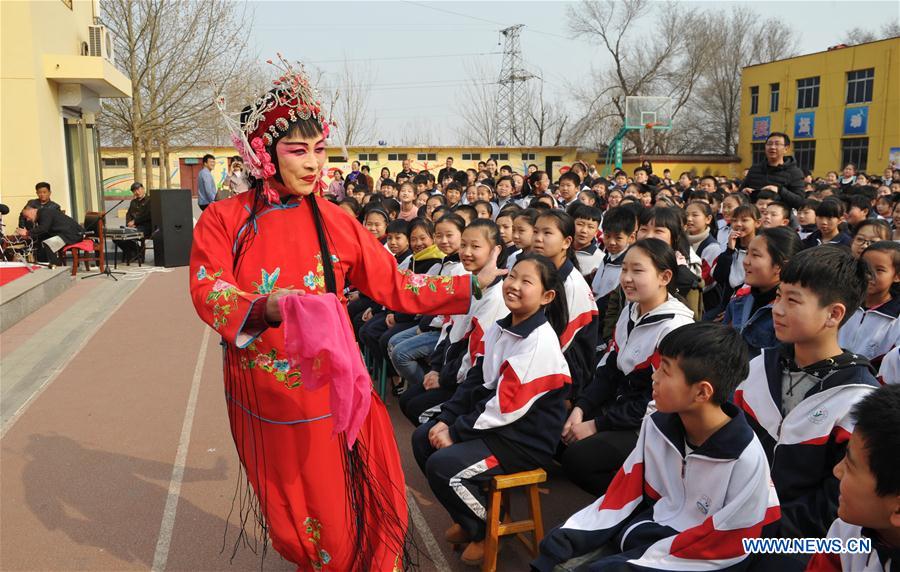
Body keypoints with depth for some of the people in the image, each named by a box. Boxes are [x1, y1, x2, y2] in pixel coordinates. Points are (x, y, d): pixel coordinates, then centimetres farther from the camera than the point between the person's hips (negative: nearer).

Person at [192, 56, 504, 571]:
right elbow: (208, 294, -15)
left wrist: (473, 285, -2)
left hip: (329, 390, 1)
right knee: (292, 515, 12)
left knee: (345, 510, 6)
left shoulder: (335, 223, 1)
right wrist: (267, 308, -35)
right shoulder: (225, 220, -3)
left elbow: (394, 287, 1)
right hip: (265, 397, 0)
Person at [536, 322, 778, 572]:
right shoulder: (656, 426, -4)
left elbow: (726, 548, -15)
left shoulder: (746, 459, -20)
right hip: (649, 531, 5)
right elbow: (624, 492, 3)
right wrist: (563, 540, -8)